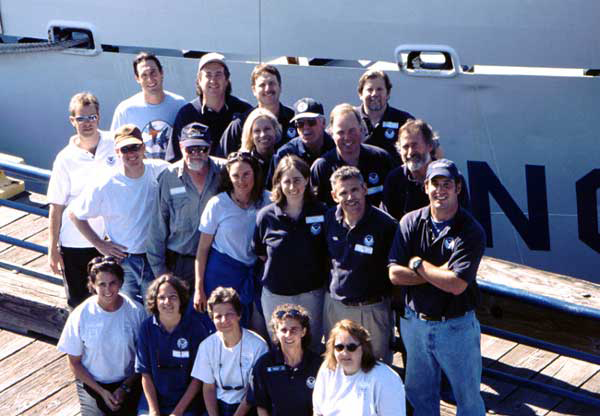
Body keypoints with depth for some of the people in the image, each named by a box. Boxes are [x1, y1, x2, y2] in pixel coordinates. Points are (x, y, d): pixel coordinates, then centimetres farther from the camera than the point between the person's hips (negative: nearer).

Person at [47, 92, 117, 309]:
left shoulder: (115, 145, -3)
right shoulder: (66, 158, -8)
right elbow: (56, 207, -5)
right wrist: (52, 249, -6)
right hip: (75, 243, -1)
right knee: (78, 303, 9)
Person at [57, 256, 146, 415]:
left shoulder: (135, 311, -16)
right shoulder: (80, 316, -18)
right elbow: (74, 363, -9)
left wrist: (125, 387, -10)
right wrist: (102, 391, -12)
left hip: (128, 383, 1)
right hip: (92, 385, -1)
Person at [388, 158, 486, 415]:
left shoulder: (471, 231, -15)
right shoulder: (411, 223, -4)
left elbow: (457, 285, -24)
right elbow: (395, 275, -10)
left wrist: (418, 264, -13)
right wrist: (440, 272, -17)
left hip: (456, 327, -3)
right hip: (415, 322, 4)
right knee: (419, 394, 20)